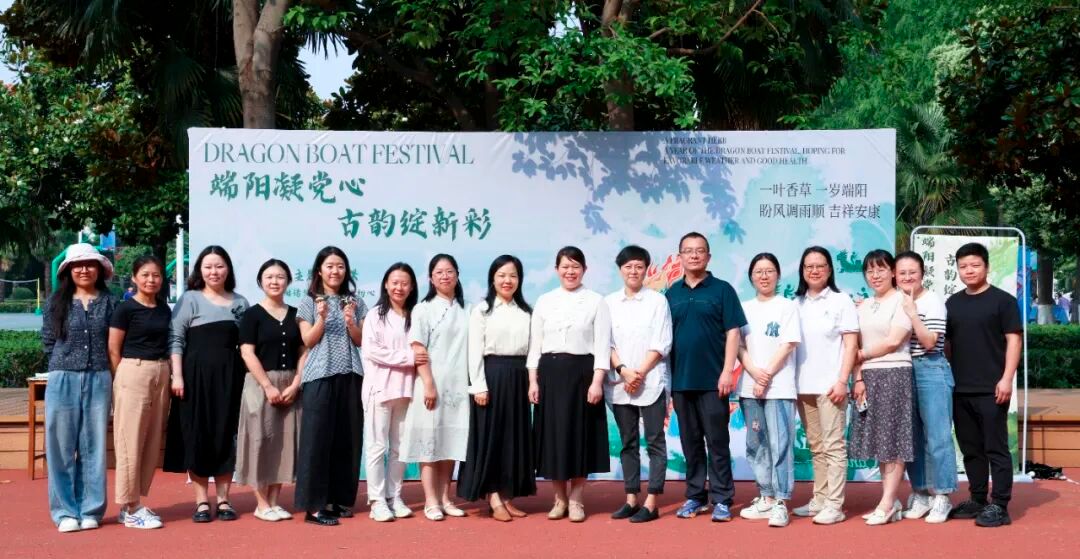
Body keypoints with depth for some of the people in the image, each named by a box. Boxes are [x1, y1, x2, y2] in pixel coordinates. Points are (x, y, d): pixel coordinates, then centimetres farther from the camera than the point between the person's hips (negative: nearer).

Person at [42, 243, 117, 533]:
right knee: (62, 448, 2)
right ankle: (65, 511, 9)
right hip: (63, 381, 0)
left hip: (99, 381, 0)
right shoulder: (56, 302, 6)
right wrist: (63, 366, 3)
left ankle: (91, 510, 11)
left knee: (94, 448, 4)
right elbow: (48, 341, 7)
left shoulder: (109, 302, 6)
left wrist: (99, 367, -1)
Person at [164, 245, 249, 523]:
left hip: (229, 377, 3)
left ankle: (223, 499, 12)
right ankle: (201, 501, 8)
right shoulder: (190, 299, 2)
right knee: (197, 437, 0)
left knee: (226, 436, 4)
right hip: (196, 375, -2)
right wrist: (177, 376, -13)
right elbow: (175, 339, -3)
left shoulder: (240, 303, 12)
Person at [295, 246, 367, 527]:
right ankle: (314, 505, -3)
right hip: (319, 377, -3)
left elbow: (361, 341, 8)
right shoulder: (308, 302, 4)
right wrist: (321, 318, -16)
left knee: (347, 438, 4)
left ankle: (340, 499, 14)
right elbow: (308, 341, -2)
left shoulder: (355, 302, 13)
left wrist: (350, 322, -10)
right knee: (318, 438, -5)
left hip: (351, 376, 4)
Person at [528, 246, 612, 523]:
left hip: (581, 372, -2)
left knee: (579, 435, 1)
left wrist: (597, 381, -11)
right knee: (552, 435, 4)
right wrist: (533, 380, 1)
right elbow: (535, 344, 8)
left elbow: (602, 344, -3)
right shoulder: (544, 301, 8)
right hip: (549, 372, 2)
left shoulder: (595, 301, 1)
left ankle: (576, 500, 12)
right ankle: (560, 498, 16)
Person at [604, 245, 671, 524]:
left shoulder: (657, 301, 2)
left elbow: (661, 344, -4)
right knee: (628, 442, 8)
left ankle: (651, 503, 0)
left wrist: (639, 374, -11)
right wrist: (623, 371, -10)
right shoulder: (609, 302, 8)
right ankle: (631, 499, 14)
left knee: (655, 441, -1)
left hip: (651, 382, -3)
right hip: (619, 383, 3)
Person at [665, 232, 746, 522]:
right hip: (680, 380, 4)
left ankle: (722, 499, 5)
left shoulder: (722, 290, 0)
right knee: (690, 441, 10)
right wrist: (666, 375, 6)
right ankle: (695, 496, 18)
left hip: (712, 380, -4)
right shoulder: (671, 294, 10)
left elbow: (732, 333, -4)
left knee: (717, 441, 0)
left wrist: (727, 371, -13)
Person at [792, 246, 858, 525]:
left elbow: (851, 344, -3)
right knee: (815, 446, 11)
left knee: (833, 445, -5)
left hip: (829, 385, -5)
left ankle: (834, 505, -3)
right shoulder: (796, 304, 12)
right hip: (803, 386, 5)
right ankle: (819, 499, 18)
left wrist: (842, 381, -11)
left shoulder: (841, 301, 1)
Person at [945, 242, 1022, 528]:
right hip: (960, 390, 6)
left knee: (996, 448, -3)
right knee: (971, 449, 11)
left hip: (991, 389, -5)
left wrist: (1006, 378, -15)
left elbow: (1013, 340, -6)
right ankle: (977, 500, 20)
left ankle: (1000, 506, 1)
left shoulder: (1003, 300, -2)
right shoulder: (952, 303, 14)